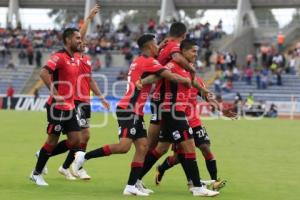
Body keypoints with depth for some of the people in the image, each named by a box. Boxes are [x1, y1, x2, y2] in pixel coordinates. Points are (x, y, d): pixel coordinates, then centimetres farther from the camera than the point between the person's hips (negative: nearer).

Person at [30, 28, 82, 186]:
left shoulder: (75, 59, 12)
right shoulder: (59, 57, -14)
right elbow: (44, 73, -28)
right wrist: (55, 93, -26)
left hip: (69, 107, 8)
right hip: (57, 107, -8)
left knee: (75, 141, 3)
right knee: (53, 140, 0)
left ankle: (43, 155, 22)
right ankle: (36, 173, 16)